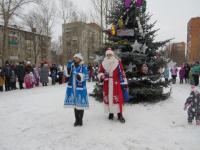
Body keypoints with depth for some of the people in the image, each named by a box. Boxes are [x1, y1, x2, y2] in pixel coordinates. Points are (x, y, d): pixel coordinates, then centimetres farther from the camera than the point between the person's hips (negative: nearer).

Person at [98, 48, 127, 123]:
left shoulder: (118, 63, -3)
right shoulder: (103, 63, 7)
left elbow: (122, 73, -2)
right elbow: (99, 72, 12)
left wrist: (124, 82, -3)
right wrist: (102, 76, -11)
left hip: (116, 84, -3)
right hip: (106, 84, 4)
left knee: (118, 98, -7)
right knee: (107, 98, 8)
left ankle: (119, 114, 2)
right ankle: (111, 113, 23)